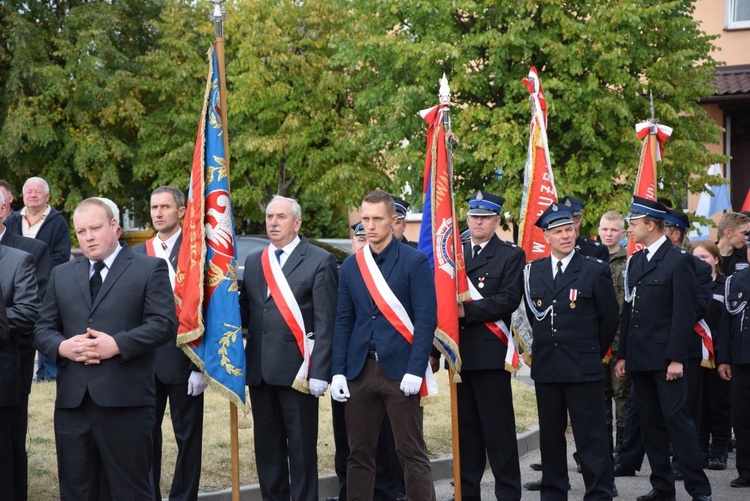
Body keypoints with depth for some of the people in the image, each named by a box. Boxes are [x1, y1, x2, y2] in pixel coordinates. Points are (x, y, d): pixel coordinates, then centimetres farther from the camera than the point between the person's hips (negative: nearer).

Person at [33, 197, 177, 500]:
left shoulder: (149, 269, 4)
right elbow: (42, 329, 15)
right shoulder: (61, 275, 18)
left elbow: (165, 323, -6)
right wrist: (62, 347, -7)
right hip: (72, 400, 4)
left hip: (126, 402, -4)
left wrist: (117, 344, -17)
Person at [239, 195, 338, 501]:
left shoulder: (319, 261, -2)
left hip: (297, 369, -5)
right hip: (260, 370, 5)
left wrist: (319, 372, -13)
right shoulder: (253, 262, 15)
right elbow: (245, 313, 13)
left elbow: (325, 323, -8)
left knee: (302, 449, 0)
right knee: (267, 448, 12)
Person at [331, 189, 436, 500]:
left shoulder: (415, 261, -2)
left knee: (412, 452, -1)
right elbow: (343, 321, 10)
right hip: (360, 370, 4)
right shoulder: (350, 265, 11)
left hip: (399, 370, -4)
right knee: (359, 452, 8)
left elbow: (426, 319, -7)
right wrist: (338, 372, 1)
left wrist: (414, 370, -15)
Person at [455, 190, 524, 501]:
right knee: (466, 426, 10)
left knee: (498, 428, -3)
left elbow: (509, 299, -12)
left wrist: (467, 310, -19)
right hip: (460, 352, 5)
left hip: (491, 352, -5)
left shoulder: (511, 256, 1)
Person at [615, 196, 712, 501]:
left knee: (676, 418, -8)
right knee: (650, 423, 9)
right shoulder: (635, 261, 15)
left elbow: (685, 313, -12)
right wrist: (623, 355, 14)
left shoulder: (679, 260, -7)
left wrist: (676, 358, -17)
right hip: (639, 358, 7)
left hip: (666, 358, -7)